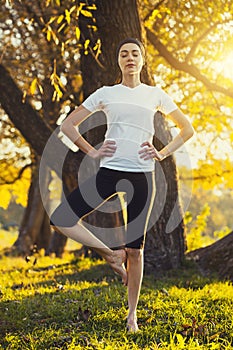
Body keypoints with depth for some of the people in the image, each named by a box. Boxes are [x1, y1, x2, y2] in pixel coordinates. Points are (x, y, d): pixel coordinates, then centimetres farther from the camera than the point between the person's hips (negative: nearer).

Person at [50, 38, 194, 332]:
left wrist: (163, 153, 3)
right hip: (109, 171, 1)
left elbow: (187, 128, 16)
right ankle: (111, 254, 4)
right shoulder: (106, 94, 9)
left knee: (135, 249, 1)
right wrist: (91, 152, 2)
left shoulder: (155, 95, 9)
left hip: (141, 175, -1)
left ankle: (132, 313, 15)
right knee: (61, 219, -15)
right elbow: (68, 124, 13)